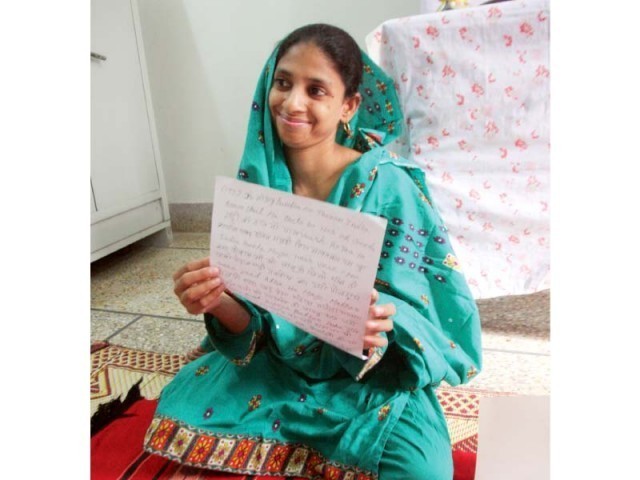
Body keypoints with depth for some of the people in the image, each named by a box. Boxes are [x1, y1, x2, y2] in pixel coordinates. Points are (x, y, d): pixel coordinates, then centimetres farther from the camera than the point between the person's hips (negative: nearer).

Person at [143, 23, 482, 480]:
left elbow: (400, 312, -15)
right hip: (276, 361, 3)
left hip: (377, 373, -2)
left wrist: (374, 326, -38)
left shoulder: (387, 184, -18)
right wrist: (217, 301, -30)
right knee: (180, 405, -16)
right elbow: (252, 319, -7)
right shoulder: (255, 181, -8)